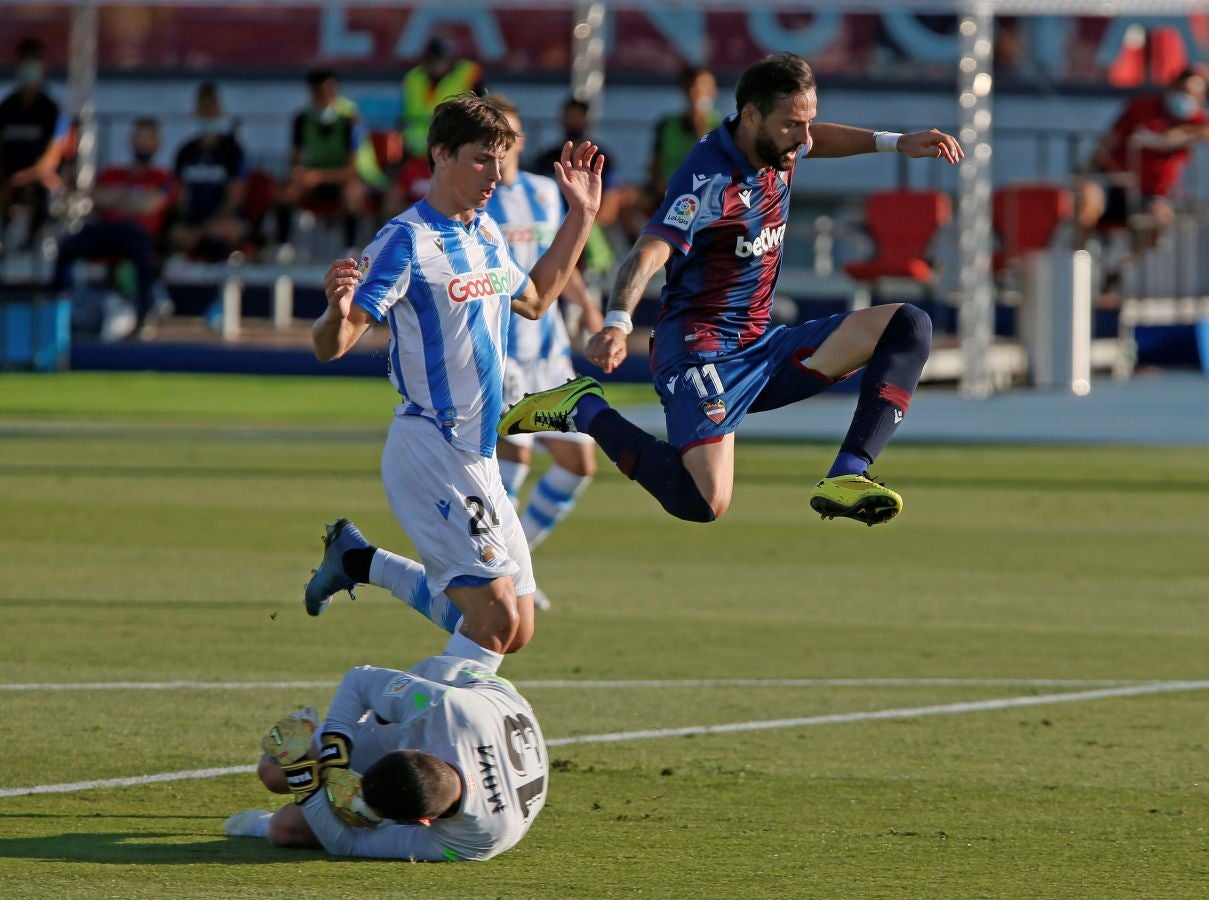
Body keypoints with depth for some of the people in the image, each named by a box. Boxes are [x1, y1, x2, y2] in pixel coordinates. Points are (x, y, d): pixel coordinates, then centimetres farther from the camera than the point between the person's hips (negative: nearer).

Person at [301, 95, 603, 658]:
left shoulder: (487, 233, 11)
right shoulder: (406, 241, -13)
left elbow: (534, 300, 31)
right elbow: (331, 346, -17)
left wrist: (581, 216, 24)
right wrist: (338, 310, -40)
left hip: (477, 458, 8)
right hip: (429, 449, -8)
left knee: (515, 632, 11)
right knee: (495, 620, -20)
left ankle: (360, 561, 23)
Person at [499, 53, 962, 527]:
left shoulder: (777, 149, 5)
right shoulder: (709, 180, -22)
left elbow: (815, 140, 32)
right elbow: (648, 255, -37)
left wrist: (894, 142, 25)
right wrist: (617, 322, -55)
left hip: (762, 349, 9)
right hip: (701, 353, -9)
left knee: (908, 326, -1)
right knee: (705, 503, -27)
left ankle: (847, 476, -11)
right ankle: (585, 410, -3)